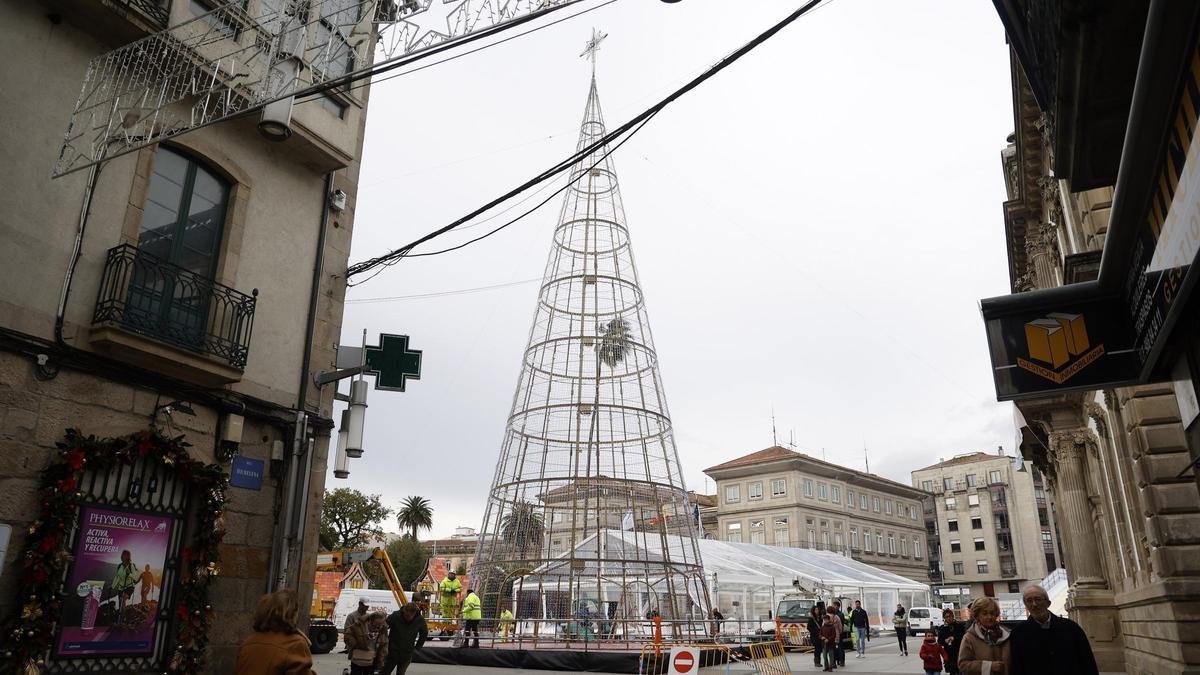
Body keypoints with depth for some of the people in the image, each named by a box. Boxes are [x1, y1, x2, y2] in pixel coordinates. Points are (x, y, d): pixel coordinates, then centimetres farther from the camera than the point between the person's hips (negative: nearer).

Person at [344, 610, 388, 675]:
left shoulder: (383, 629, -5)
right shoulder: (360, 625, -15)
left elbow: (384, 646, 2)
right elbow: (348, 635, -8)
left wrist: (380, 660, -2)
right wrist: (356, 645, -18)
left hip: (371, 662, 3)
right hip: (357, 661, -3)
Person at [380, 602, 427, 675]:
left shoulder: (420, 620, -13)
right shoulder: (395, 615, -20)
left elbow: (424, 634, 5)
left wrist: (417, 647, 4)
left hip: (407, 654, 1)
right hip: (392, 651, -1)